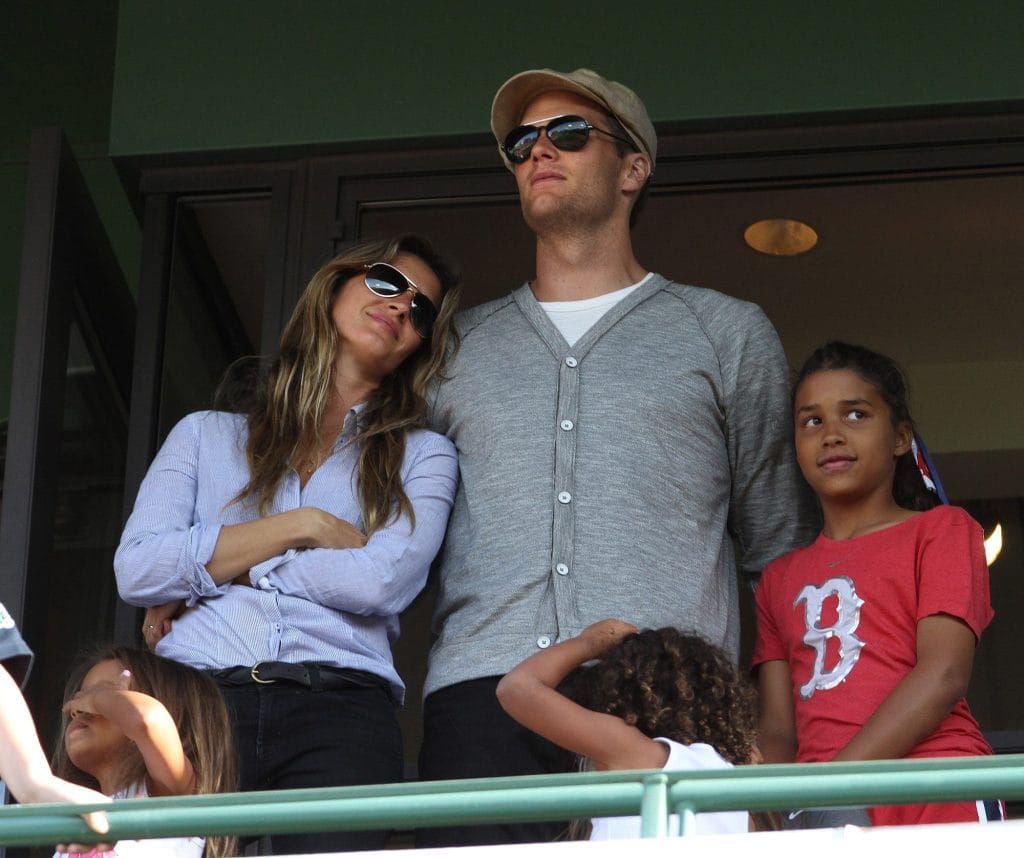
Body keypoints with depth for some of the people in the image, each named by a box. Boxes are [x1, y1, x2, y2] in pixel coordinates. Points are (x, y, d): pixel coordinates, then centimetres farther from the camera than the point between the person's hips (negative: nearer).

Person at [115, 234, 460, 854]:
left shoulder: (423, 456, 20)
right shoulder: (207, 435, 23)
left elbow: (380, 582, 0)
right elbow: (136, 570, 6)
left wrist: (207, 566, 3)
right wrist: (304, 527, 3)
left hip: (339, 718, 0)